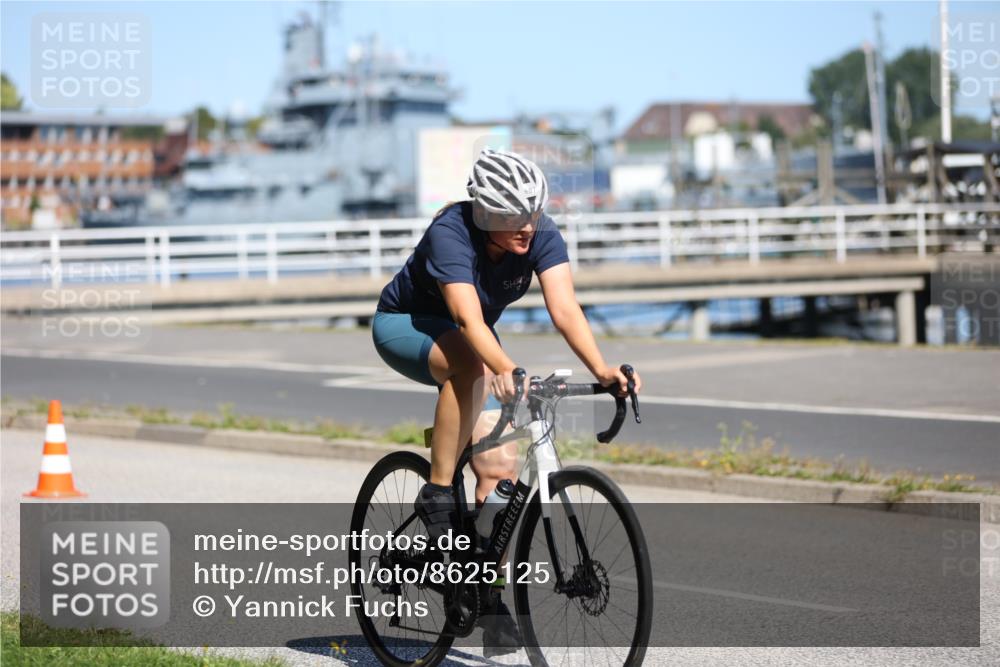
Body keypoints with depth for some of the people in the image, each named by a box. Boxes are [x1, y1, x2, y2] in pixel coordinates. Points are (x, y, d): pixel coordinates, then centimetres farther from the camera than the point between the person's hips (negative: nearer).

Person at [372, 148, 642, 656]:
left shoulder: (541, 235, -21)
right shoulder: (451, 233, -34)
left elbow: (565, 309, -33)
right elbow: (468, 318, -48)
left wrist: (601, 369, -49)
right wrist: (506, 370, -64)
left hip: (470, 341, 5)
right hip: (404, 326, -5)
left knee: (499, 467, -10)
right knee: (470, 364, -39)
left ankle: (492, 598, 1)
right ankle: (437, 496, -27)